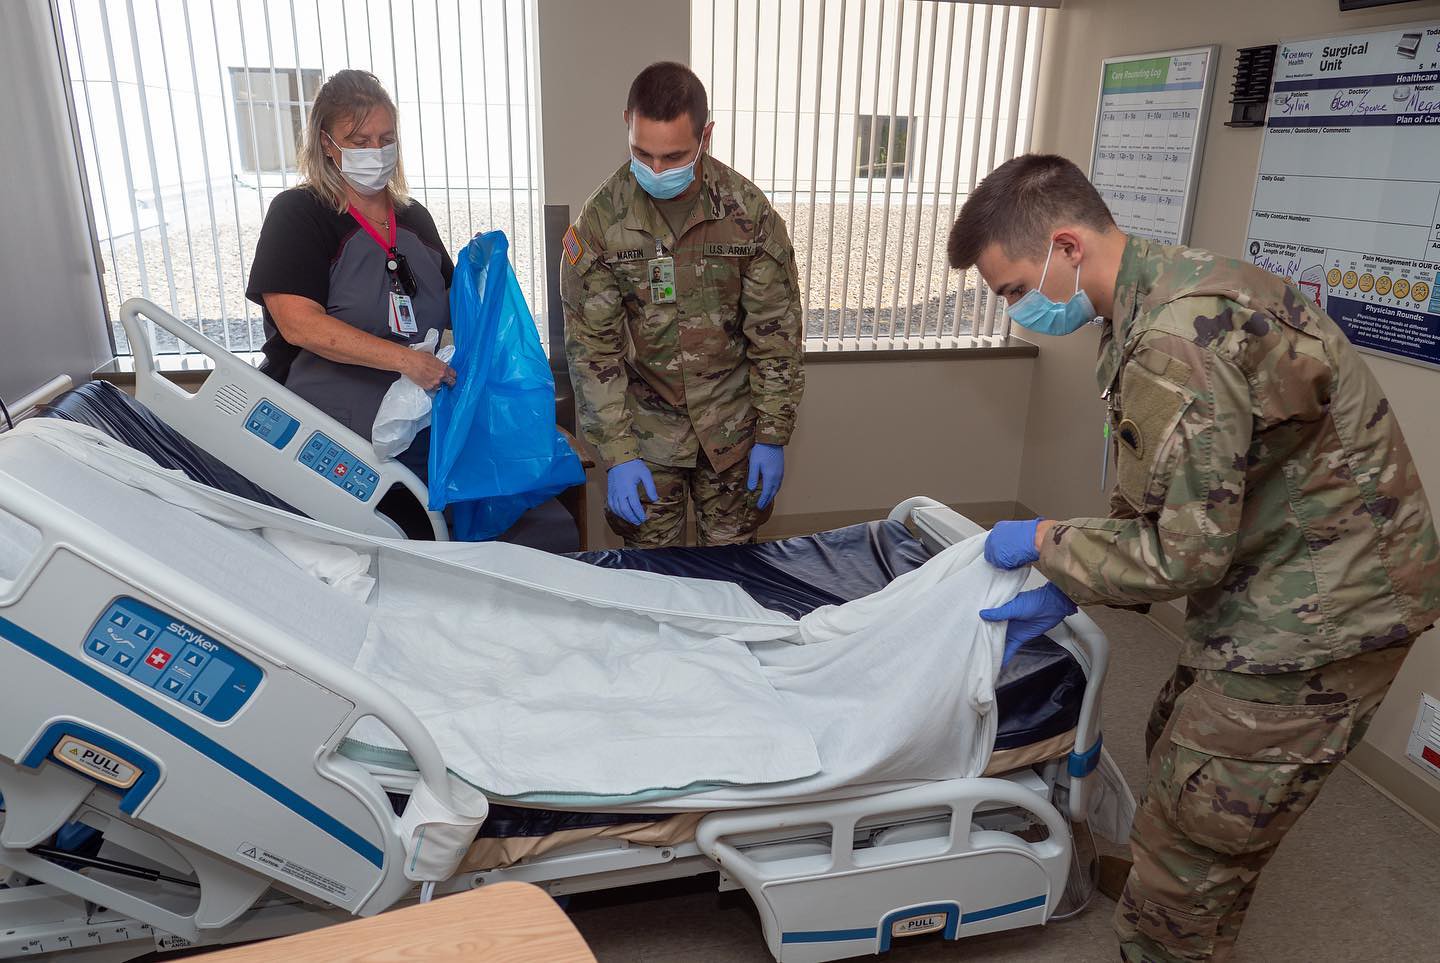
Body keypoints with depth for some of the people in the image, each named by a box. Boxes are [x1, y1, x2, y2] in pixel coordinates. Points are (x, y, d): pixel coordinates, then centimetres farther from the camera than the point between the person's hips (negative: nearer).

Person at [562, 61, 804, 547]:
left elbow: (775, 331, -4)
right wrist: (617, 452, -12)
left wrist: (772, 435, -4)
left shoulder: (749, 212, -10)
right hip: (647, 428, 0)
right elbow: (592, 345, -8)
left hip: (731, 425, 1)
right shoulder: (601, 218, -11)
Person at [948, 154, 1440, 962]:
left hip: (1320, 613, -10)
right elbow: (1162, 506, 10)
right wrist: (1064, 594, 4)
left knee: (1192, 847, 0)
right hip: (1281, 587, 10)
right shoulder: (1170, 292, 4)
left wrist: (1043, 541, -10)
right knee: (1182, 759, 23)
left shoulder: (1176, 342, -29)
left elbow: (1182, 552, -25)